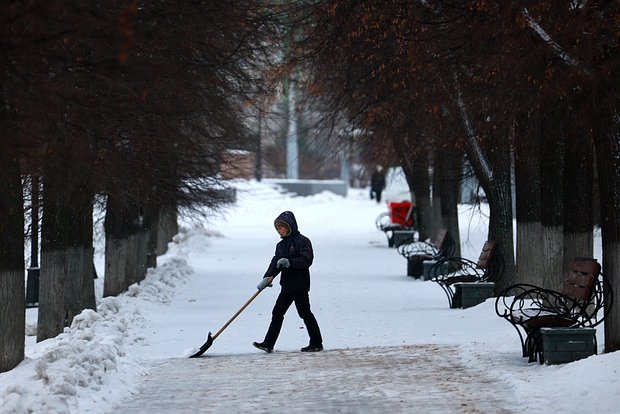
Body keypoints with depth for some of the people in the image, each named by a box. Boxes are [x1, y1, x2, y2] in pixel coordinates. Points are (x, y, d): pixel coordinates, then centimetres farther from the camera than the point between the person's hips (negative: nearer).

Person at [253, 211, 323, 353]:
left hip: (300, 284, -8)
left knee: (305, 313, -4)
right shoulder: (281, 244, 15)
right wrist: (266, 278, -7)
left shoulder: (302, 241, -8)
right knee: (277, 313, 7)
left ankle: (317, 343, 6)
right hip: (287, 285, 8)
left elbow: (307, 260, -17)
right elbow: (275, 263, 7)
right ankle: (268, 344, 9)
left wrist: (289, 262, -25)